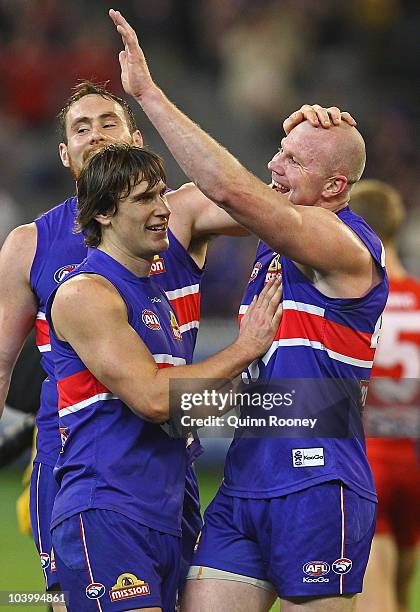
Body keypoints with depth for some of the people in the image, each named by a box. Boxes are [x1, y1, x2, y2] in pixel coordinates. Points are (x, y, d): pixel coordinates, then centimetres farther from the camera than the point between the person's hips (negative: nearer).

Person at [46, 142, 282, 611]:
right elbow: (151, 397, -18)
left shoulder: (154, 294, 21)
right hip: (104, 515, -9)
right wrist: (246, 348, -9)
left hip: (163, 518, 9)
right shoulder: (85, 292, -9)